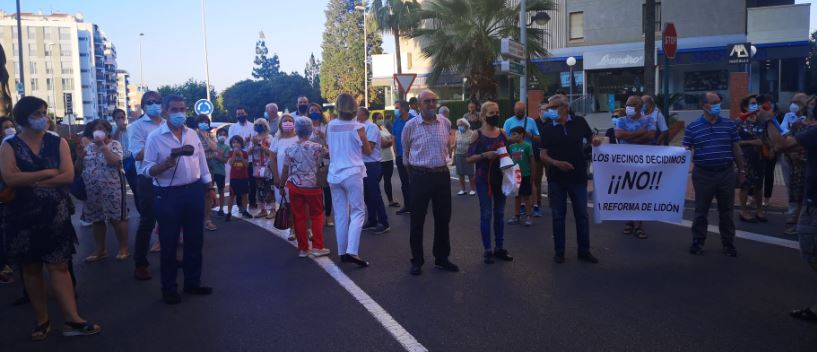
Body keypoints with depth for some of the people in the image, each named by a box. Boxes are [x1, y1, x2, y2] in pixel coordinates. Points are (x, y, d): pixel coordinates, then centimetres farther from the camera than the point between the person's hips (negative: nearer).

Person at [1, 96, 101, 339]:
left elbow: (68, 176, -10)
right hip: (23, 216, 0)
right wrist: (48, 173, -12)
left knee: (59, 265, -1)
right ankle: (41, 320, 18)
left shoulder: (58, 143, 3)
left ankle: (72, 320, -3)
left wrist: (28, 181, -12)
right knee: (31, 268, 8)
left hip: (55, 214, 0)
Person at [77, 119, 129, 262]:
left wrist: (103, 146, -17)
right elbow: (79, 169, 13)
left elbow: (115, 162, -19)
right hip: (92, 190, 5)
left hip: (111, 188, -5)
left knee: (117, 218, -2)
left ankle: (123, 248, 8)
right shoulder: (88, 147, 12)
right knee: (96, 219, 10)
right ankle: (100, 250, 20)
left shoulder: (114, 144, -2)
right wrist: (79, 157, -6)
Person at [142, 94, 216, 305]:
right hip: (168, 195, -5)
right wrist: (165, 165, -30)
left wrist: (210, 187, 13)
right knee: (169, 243, 4)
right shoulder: (155, 137, -8)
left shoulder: (192, 135, 8)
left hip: (194, 191, 5)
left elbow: (202, 163, 15)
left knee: (195, 239, 12)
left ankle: (193, 282, 26)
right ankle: (169, 288, 17)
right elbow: (147, 170, -12)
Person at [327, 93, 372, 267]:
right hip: (352, 174, -4)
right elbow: (368, 150, 2)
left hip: (334, 175, 4)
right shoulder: (357, 127, -9)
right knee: (357, 212, 1)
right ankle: (352, 251, -13)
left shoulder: (331, 126, 2)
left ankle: (342, 252, 15)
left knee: (340, 215, 10)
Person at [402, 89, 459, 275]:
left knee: (443, 218, 10)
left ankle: (442, 258, 24)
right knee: (417, 220, 2)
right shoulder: (410, 125, -6)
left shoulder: (446, 123, 2)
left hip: (442, 175, 3)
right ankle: (417, 261, 15)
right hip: (420, 176, -3)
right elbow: (405, 151, 10)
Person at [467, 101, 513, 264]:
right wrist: (484, 155, -21)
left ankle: (500, 248, 21)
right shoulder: (477, 134, -6)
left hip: (500, 178, 4)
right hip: (484, 179, -4)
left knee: (499, 213, 11)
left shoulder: (502, 133, 5)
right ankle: (487, 250, 10)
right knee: (486, 214, 2)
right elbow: (469, 158, -8)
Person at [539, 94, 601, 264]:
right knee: (558, 216, 7)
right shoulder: (548, 129, 0)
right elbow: (543, 154, -2)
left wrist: (595, 141, -9)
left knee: (582, 214, 8)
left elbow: (590, 138, 14)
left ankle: (584, 251, 20)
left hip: (578, 177, 0)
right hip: (556, 178, 0)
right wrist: (556, 163, -20)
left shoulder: (579, 122, -1)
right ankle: (559, 252, 17)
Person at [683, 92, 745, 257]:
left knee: (726, 210, 10)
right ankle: (697, 242, 19)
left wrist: (741, 170, 9)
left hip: (726, 173, 2)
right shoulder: (692, 127, -1)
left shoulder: (729, 124, 5)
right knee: (701, 210, 7)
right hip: (703, 174, -1)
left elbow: (735, 149, 9)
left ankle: (728, 243, 21)